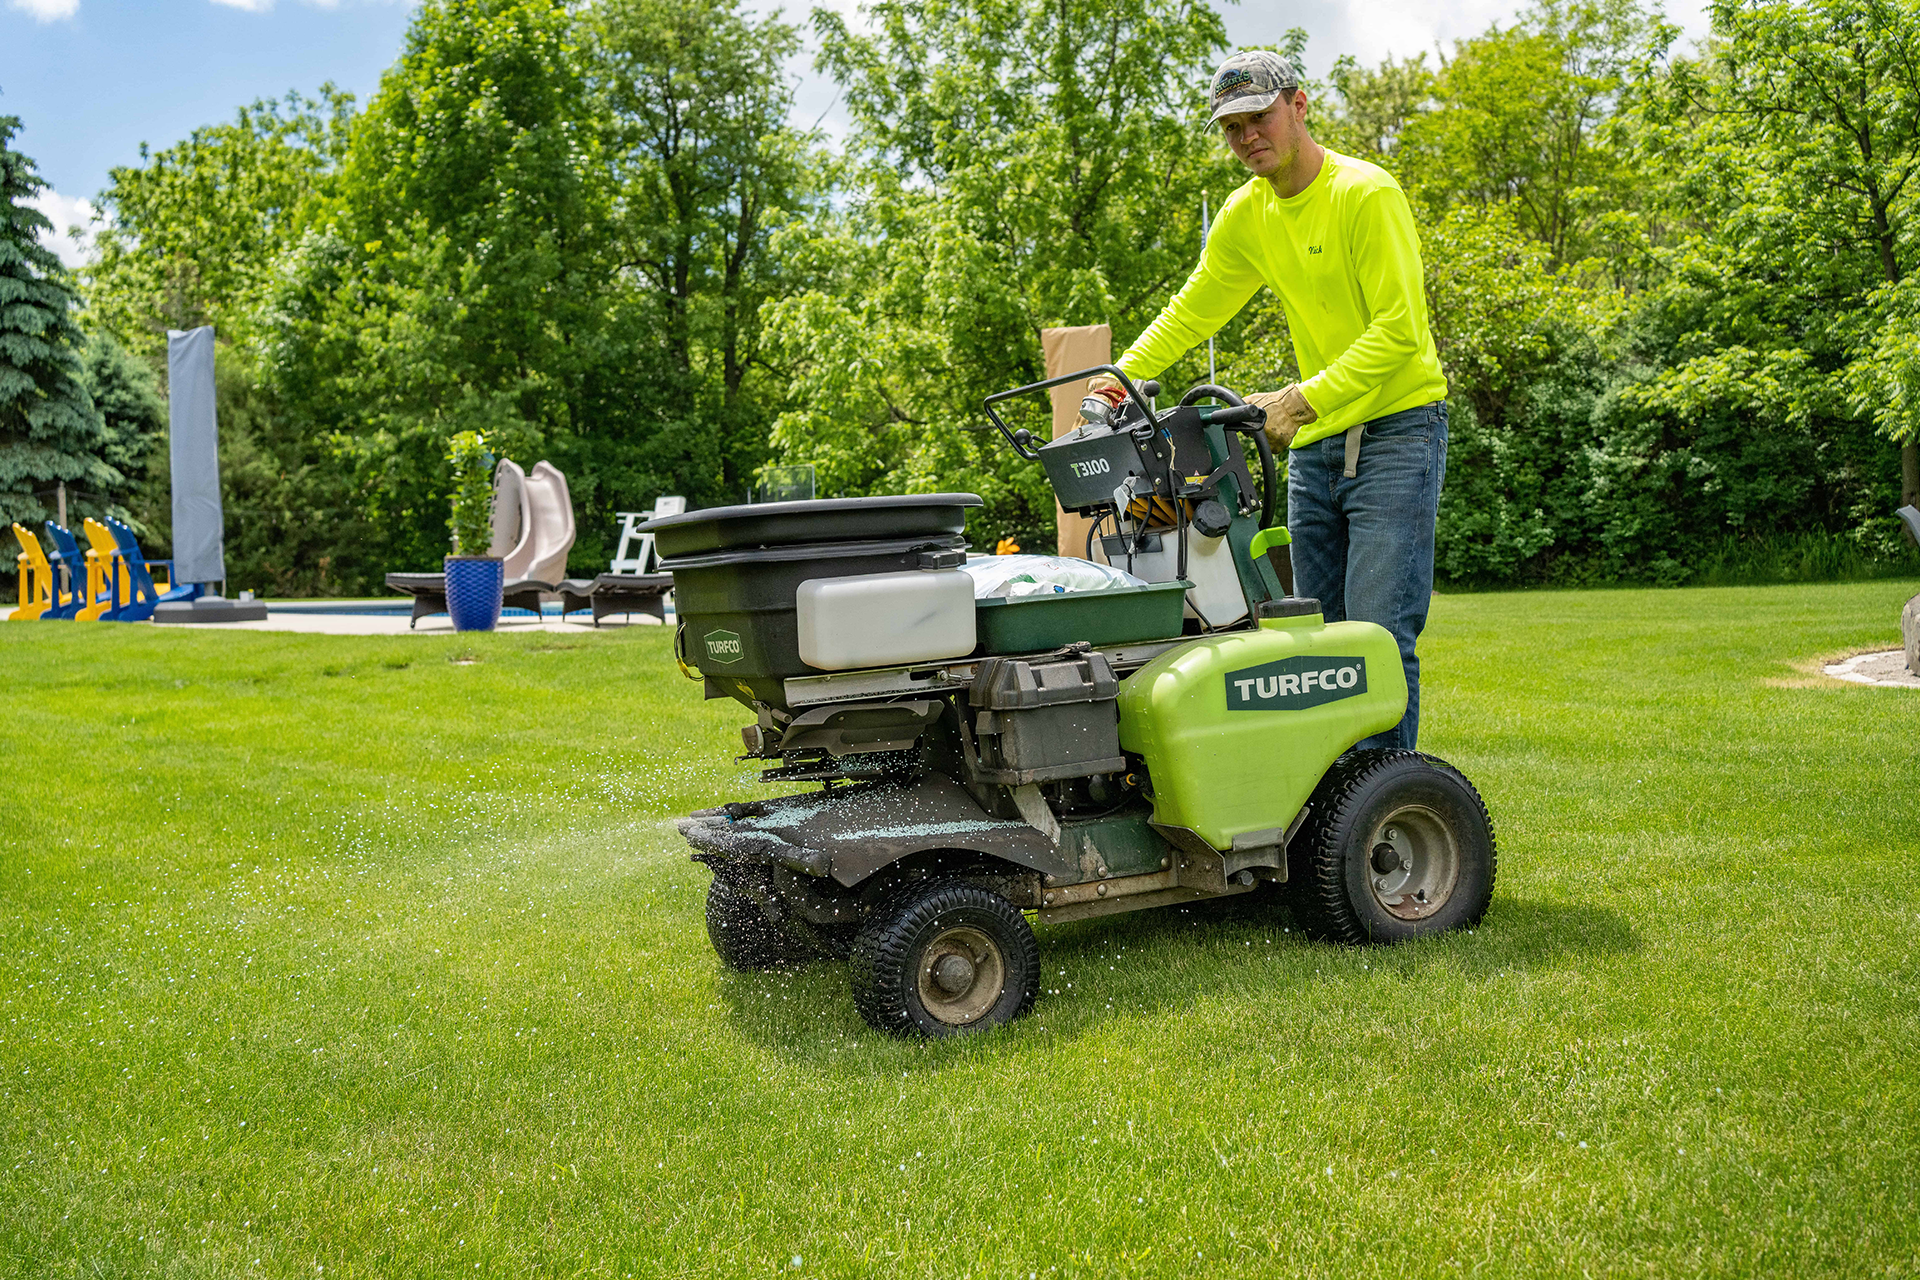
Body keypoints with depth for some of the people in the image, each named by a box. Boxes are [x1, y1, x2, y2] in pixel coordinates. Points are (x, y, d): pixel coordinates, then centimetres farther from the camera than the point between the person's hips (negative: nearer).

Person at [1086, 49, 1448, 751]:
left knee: (1378, 636, -14)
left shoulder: (1366, 193, -13)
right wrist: (1122, 374, 9)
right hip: (1314, 442, 7)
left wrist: (1303, 399, -26)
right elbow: (1192, 309, 21)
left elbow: (1400, 330, -19)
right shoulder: (1247, 213, 9)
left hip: (1396, 429, -7)